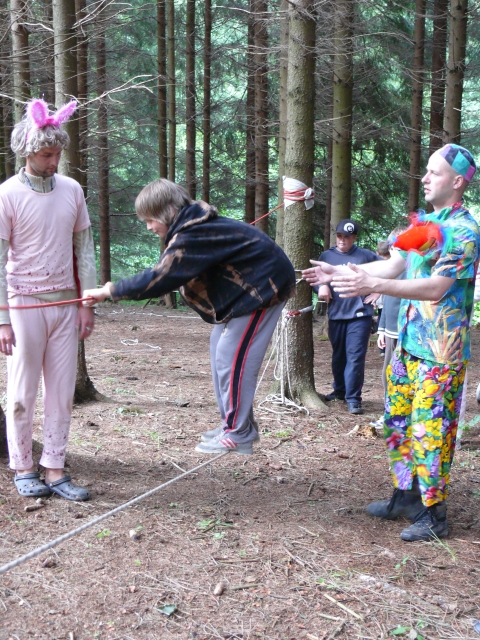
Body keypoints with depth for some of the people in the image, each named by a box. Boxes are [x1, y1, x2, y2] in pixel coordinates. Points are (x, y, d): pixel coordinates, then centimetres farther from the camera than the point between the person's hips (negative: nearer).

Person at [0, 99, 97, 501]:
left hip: (65, 303, 4)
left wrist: (87, 304, 4)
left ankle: (55, 470, 13)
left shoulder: (72, 191, 5)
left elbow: (85, 249, 10)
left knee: (62, 393, 5)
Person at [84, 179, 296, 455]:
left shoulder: (192, 237, -26)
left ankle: (238, 435, 0)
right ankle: (237, 423, 21)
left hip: (263, 286, -11)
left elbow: (160, 277, -27)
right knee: (221, 348, 13)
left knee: (232, 356, -9)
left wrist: (110, 291, -21)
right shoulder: (195, 225, 5)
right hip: (247, 285, 11)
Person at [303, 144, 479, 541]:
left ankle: (434, 514, 10)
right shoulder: (423, 222, 11)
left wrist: (373, 284, -31)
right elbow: (393, 266, 15)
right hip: (407, 344, 8)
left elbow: (436, 288, -24)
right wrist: (340, 273, 9)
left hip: (440, 352, -8)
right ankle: (405, 496, 30)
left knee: (430, 431, -3)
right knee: (398, 423, 15)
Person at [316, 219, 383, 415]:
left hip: (360, 314, -3)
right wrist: (321, 286, -10)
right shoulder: (326, 256, 9)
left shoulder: (366, 255, 2)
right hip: (336, 314, 3)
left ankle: (353, 398, -3)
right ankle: (339, 390, 31)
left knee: (355, 357, -7)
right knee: (338, 355, 14)